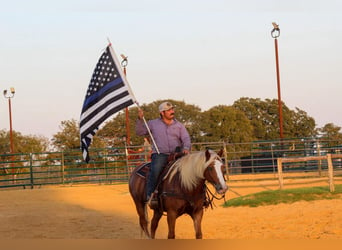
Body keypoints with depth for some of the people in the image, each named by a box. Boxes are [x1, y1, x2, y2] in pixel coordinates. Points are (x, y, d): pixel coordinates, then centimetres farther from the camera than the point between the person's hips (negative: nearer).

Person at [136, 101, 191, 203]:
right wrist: (140, 119, 0)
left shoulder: (179, 125, 17)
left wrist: (186, 148, -15)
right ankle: (149, 195, -28)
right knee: (155, 169, -32)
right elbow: (140, 132, 15)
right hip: (159, 155, -2)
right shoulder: (153, 123, 15)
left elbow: (186, 139, 7)